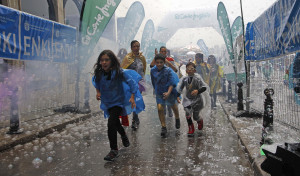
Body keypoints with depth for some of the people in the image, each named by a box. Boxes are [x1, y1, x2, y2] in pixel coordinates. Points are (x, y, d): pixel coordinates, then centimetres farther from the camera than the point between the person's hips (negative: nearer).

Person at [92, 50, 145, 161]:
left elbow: (132, 82, -21)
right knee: (115, 122, 22)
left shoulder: (119, 72, -26)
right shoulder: (99, 73, -13)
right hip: (107, 101, 5)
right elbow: (95, 81, 10)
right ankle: (124, 136, 54)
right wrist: (98, 91, 0)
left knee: (111, 123, -16)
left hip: (118, 100, -5)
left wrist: (132, 97, -28)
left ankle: (114, 150, 0)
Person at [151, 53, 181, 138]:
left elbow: (172, 83, -25)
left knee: (173, 106, 19)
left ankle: (177, 119, 49)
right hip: (159, 93, 2)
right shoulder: (153, 70, -8)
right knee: (160, 108, -10)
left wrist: (168, 92, -37)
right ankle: (163, 127, 1)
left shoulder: (168, 71, -21)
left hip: (169, 92, -2)